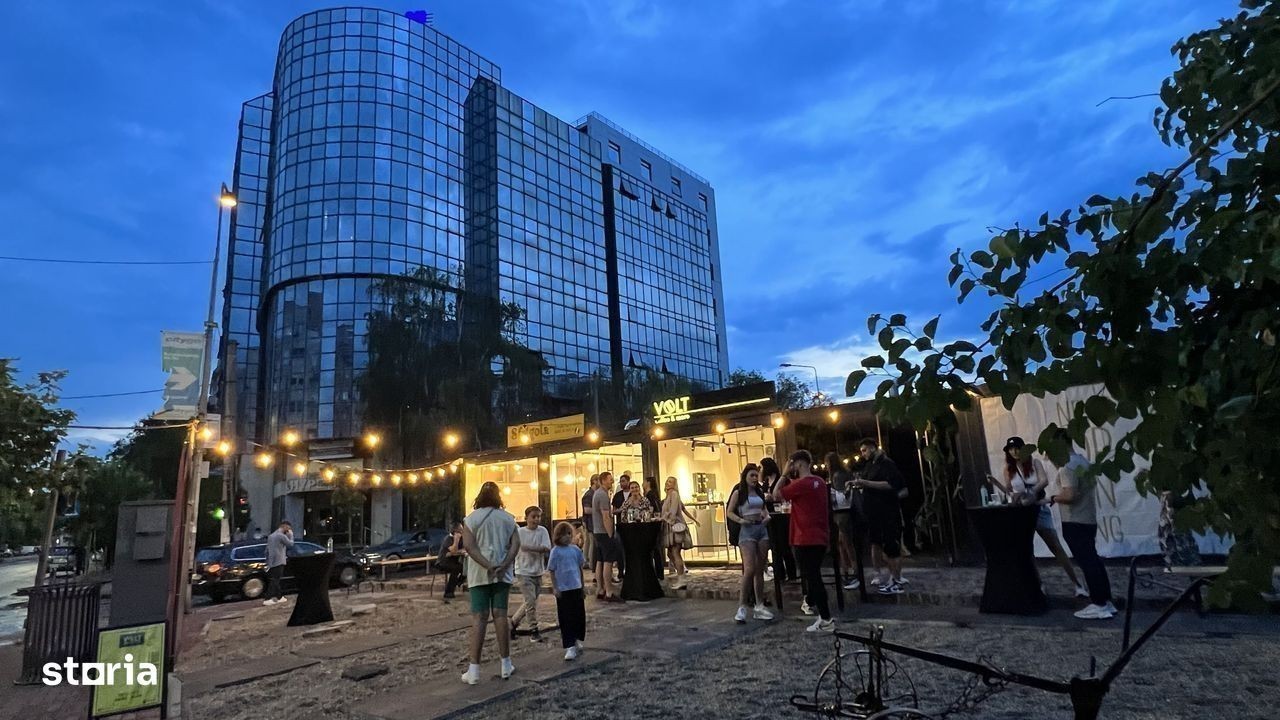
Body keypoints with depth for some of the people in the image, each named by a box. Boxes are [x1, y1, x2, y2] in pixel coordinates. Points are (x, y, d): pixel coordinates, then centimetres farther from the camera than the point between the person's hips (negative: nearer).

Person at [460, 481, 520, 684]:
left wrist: (488, 566, -16)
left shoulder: (471, 519, -1)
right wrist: (503, 565, -12)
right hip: (502, 574, 2)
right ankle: (506, 664, 13)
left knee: (479, 618, -2)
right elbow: (516, 544, -4)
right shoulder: (507, 518, 6)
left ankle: (474, 670, -2)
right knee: (500, 615, 7)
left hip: (479, 575, -2)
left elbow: (469, 546, -12)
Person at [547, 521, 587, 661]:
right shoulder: (556, 551, -7)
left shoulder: (575, 549, 3)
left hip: (576, 587, 4)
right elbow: (552, 571, -5)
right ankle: (570, 647, 6)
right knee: (566, 618, 1)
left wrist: (582, 585, 15)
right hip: (563, 589, -4)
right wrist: (555, 588, -9)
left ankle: (577, 640, 32)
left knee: (579, 615, 12)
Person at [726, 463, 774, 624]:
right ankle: (742, 607, -9)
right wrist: (740, 520, -20)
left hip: (762, 529, 6)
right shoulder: (738, 492, -3)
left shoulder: (759, 492, 13)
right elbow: (729, 512, -4)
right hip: (747, 531, -6)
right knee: (749, 569, -15)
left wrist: (767, 516, 2)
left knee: (760, 570, 8)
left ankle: (759, 606, 15)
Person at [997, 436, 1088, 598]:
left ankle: (1077, 585, 6)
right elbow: (1008, 491, 4)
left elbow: (1044, 481, -21)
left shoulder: (1034, 462, -6)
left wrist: (1025, 491, -35)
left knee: (1056, 548, 0)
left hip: (1039, 510, -2)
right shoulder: (1008, 468, 0)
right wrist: (996, 483, -15)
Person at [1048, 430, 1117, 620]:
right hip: (1088, 519, 10)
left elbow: (1069, 495, -26)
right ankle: (1106, 602, 20)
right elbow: (1093, 482, 27)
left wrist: (1052, 498, -11)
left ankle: (1099, 605, 0)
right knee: (1093, 560, 15)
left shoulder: (1068, 466, -20)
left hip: (1075, 522, -10)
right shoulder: (1082, 460, 12)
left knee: (1087, 562, -4)